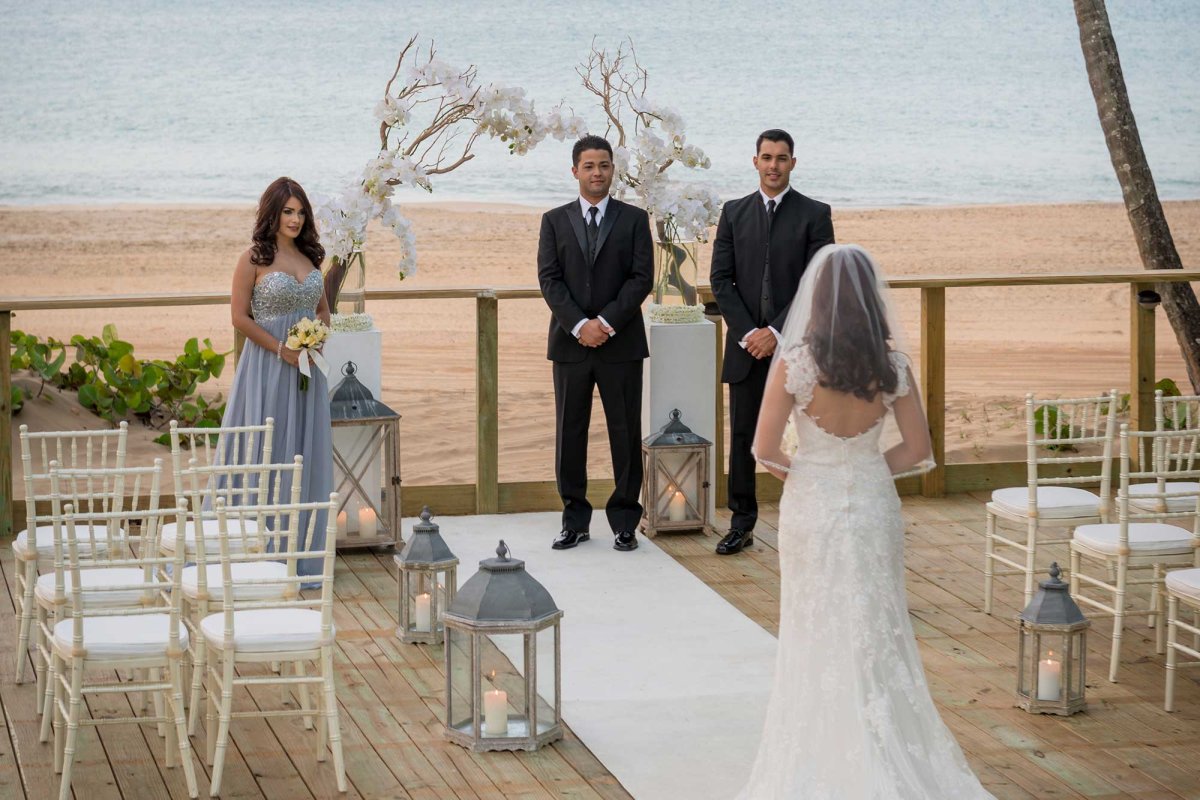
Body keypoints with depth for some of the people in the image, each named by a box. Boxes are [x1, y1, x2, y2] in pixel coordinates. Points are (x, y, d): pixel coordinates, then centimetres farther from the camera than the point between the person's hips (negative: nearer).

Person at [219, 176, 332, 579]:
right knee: (266, 452, -2)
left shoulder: (310, 256, 10)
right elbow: (240, 317, -9)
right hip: (267, 365, -6)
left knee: (306, 454, 7)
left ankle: (302, 551, 16)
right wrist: (283, 349, -15)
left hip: (306, 365, 6)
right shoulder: (254, 259, -7)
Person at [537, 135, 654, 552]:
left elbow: (642, 278, -3)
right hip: (570, 342, 1)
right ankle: (575, 520, 11)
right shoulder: (555, 221, 8)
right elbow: (549, 279, 0)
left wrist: (607, 323, -13)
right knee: (569, 433, 4)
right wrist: (579, 326, -12)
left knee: (625, 432, 1)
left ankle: (625, 522, 7)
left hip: (621, 342, -1)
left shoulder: (634, 219, 5)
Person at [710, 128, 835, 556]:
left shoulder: (814, 214, 0)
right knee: (742, 435, 4)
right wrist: (747, 332, -7)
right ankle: (742, 523, 11)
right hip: (746, 344, 3)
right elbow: (721, 279, 5)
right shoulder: (734, 212, 9)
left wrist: (777, 332, -13)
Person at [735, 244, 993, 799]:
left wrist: (795, 471, 7)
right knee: (877, 634, 13)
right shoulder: (892, 366, -7)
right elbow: (917, 449, -2)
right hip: (874, 506, 2)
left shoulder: (794, 363, -15)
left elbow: (765, 450, -12)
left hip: (812, 507, -2)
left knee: (818, 636, 9)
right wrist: (867, 472, 10)